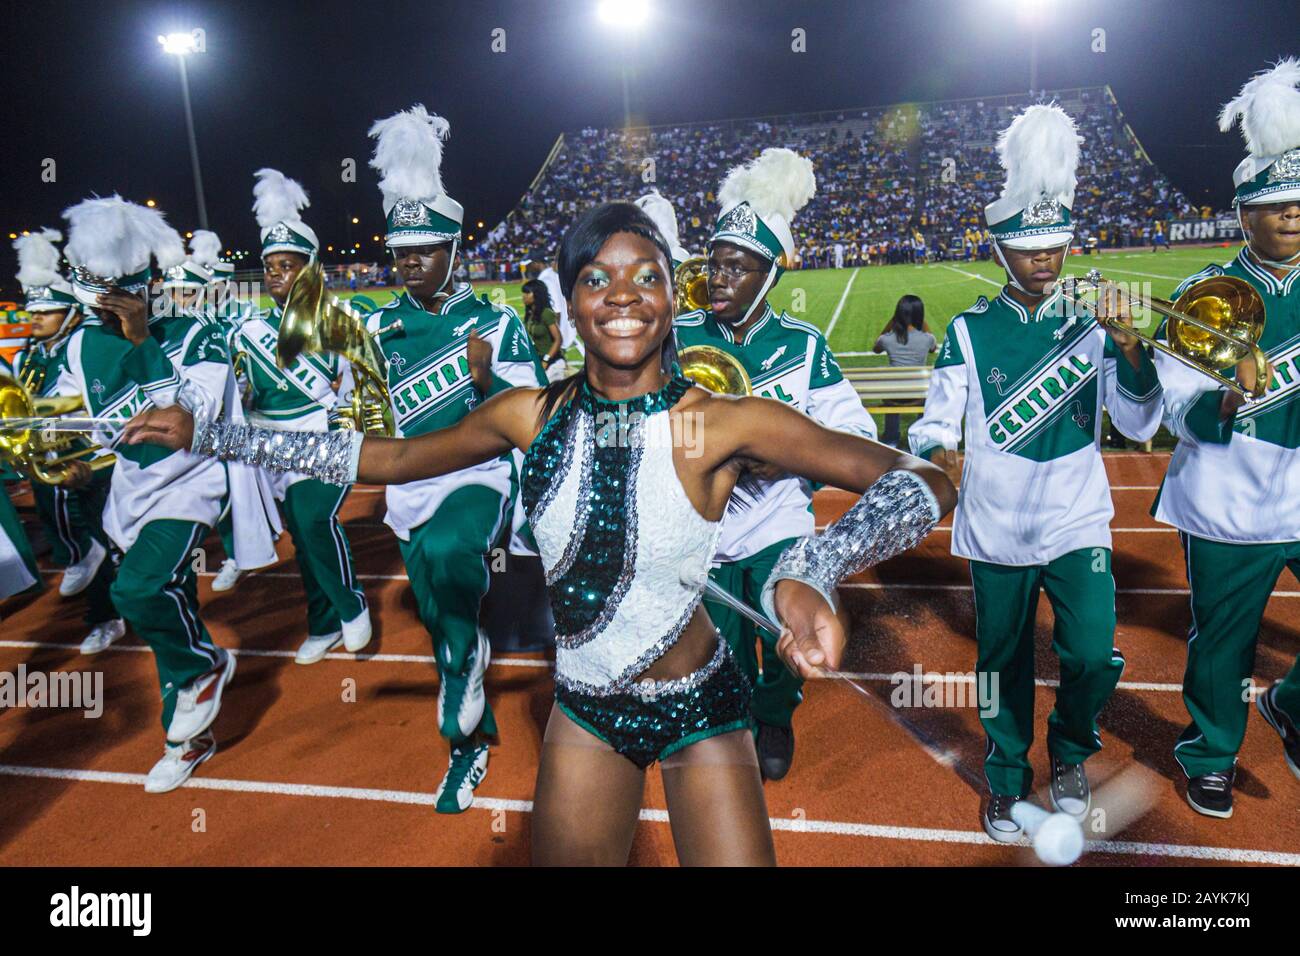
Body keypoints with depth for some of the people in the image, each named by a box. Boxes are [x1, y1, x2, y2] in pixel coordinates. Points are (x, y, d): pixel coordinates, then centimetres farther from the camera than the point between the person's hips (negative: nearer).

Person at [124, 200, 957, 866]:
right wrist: (204, 435, 4)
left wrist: (811, 573, -44)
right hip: (585, 709, 3)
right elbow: (388, 458, 2)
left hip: (699, 712, -3)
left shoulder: (723, 423, -21)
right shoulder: (534, 416, -10)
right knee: (563, 855, 18)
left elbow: (925, 483, -25)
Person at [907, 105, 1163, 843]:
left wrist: (1130, 351, -17)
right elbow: (938, 422, -4)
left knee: (1094, 656, -8)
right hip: (998, 528, -1)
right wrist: (936, 450, -26)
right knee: (1005, 662, 12)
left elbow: (1142, 426, -3)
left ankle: (1071, 751, 25)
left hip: (1078, 523, 1)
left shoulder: (1091, 328, 1)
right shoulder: (969, 334, -3)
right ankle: (1007, 781, 34)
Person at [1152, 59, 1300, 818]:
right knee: (1223, 646, 12)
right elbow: (1180, 413, -13)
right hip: (1231, 508, -3)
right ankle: (1211, 754, 36)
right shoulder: (1202, 296, -7)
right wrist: (1230, 400, -32)